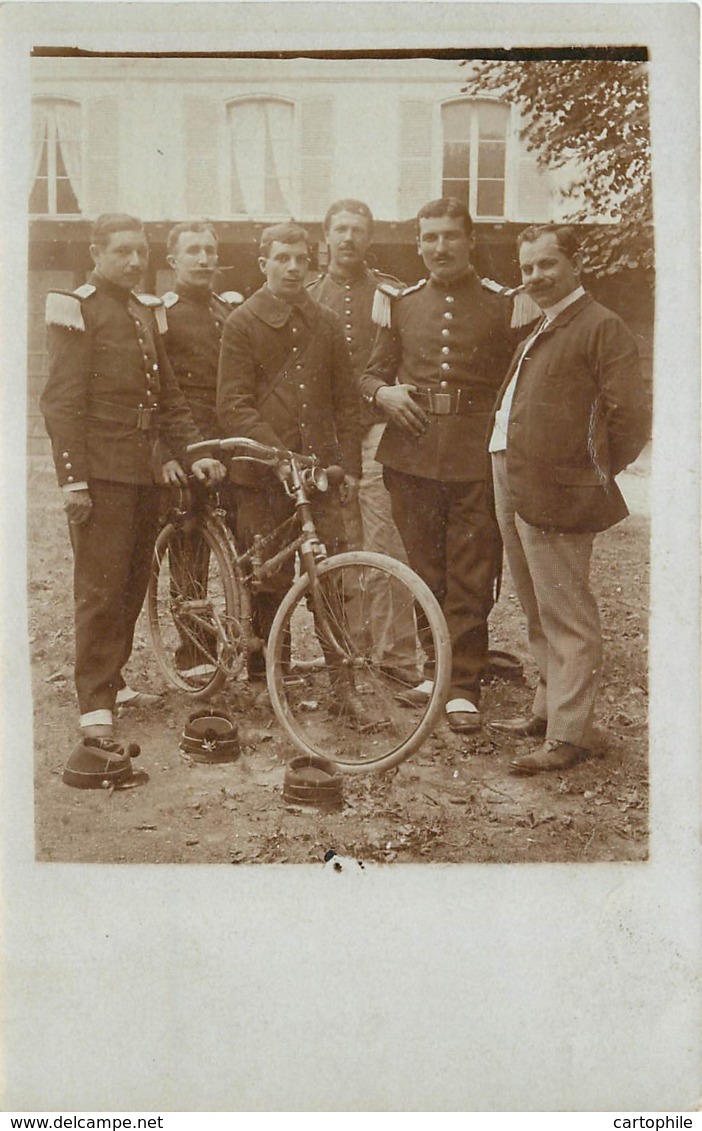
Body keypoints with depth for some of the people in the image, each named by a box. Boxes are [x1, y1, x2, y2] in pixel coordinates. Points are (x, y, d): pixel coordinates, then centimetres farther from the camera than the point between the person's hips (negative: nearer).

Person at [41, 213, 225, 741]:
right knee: (101, 588, -5)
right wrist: (73, 478, -16)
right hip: (101, 474, -7)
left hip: (144, 470, 7)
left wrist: (194, 450, 7)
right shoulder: (76, 308, -4)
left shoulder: (146, 311, 18)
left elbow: (168, 394, 19)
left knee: (134, 583, 12)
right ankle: (95, 702, 1)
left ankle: (112, 679, 25)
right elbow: (62, 401, -10)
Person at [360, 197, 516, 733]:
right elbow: (373, 371, 18)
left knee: (471, 578, -1)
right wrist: (382, 393, -4)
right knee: (426, 571, 11)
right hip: (413, 454, 3)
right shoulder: (401, 305, 13)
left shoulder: (502, 304, 4)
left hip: (477, 459, -3)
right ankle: (436, 670, 24)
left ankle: (463, 687, 7)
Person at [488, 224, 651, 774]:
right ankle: (549, 708, 30)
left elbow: (630, 419, -15)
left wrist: (594, 475, -5)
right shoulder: (538, 331, 20)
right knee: (540, 618, 18)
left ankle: (568, 735, 2)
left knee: (567, 620, -3)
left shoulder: (602, 327, -9)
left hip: (556, 497, -9)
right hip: (514, 492, 9)